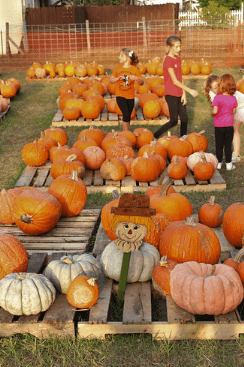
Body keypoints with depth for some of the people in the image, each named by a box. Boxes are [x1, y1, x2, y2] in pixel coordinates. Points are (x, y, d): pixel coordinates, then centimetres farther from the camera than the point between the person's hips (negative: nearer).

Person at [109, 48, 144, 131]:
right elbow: (111, 80, 7)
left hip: (130, 96, 1)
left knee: (128, 116, 10)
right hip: (120, 95, -1)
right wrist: (118, 78, -13)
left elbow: (141, 82, -2)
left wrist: (136, 78, -23)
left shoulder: (134, 69, -2)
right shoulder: (118, 68, 2)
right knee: (126, 114, -16)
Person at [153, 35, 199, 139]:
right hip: (171, 95, -8)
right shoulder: (168, 60, -15)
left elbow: (180, 78, 10)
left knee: (184, 118, 8)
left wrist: (184, 94, 2)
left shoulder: (178, 59, 11)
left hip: (179, 94, 8)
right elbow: (175, 81, -16)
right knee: (174, 121, -4)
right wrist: (190, 90, -15)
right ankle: (154, 137, 6)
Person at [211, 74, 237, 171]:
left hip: (219, 126, -2)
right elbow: (233, 111, 4)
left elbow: (215, 111, -22)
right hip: (229, 125, 2)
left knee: (219, 145, 11)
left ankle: (219, 163, 20)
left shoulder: (217, 98, -15)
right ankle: (228, 164, 17)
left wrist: (212, 113, 0)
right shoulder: (233, 98, -4)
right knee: (228, 145, 11)